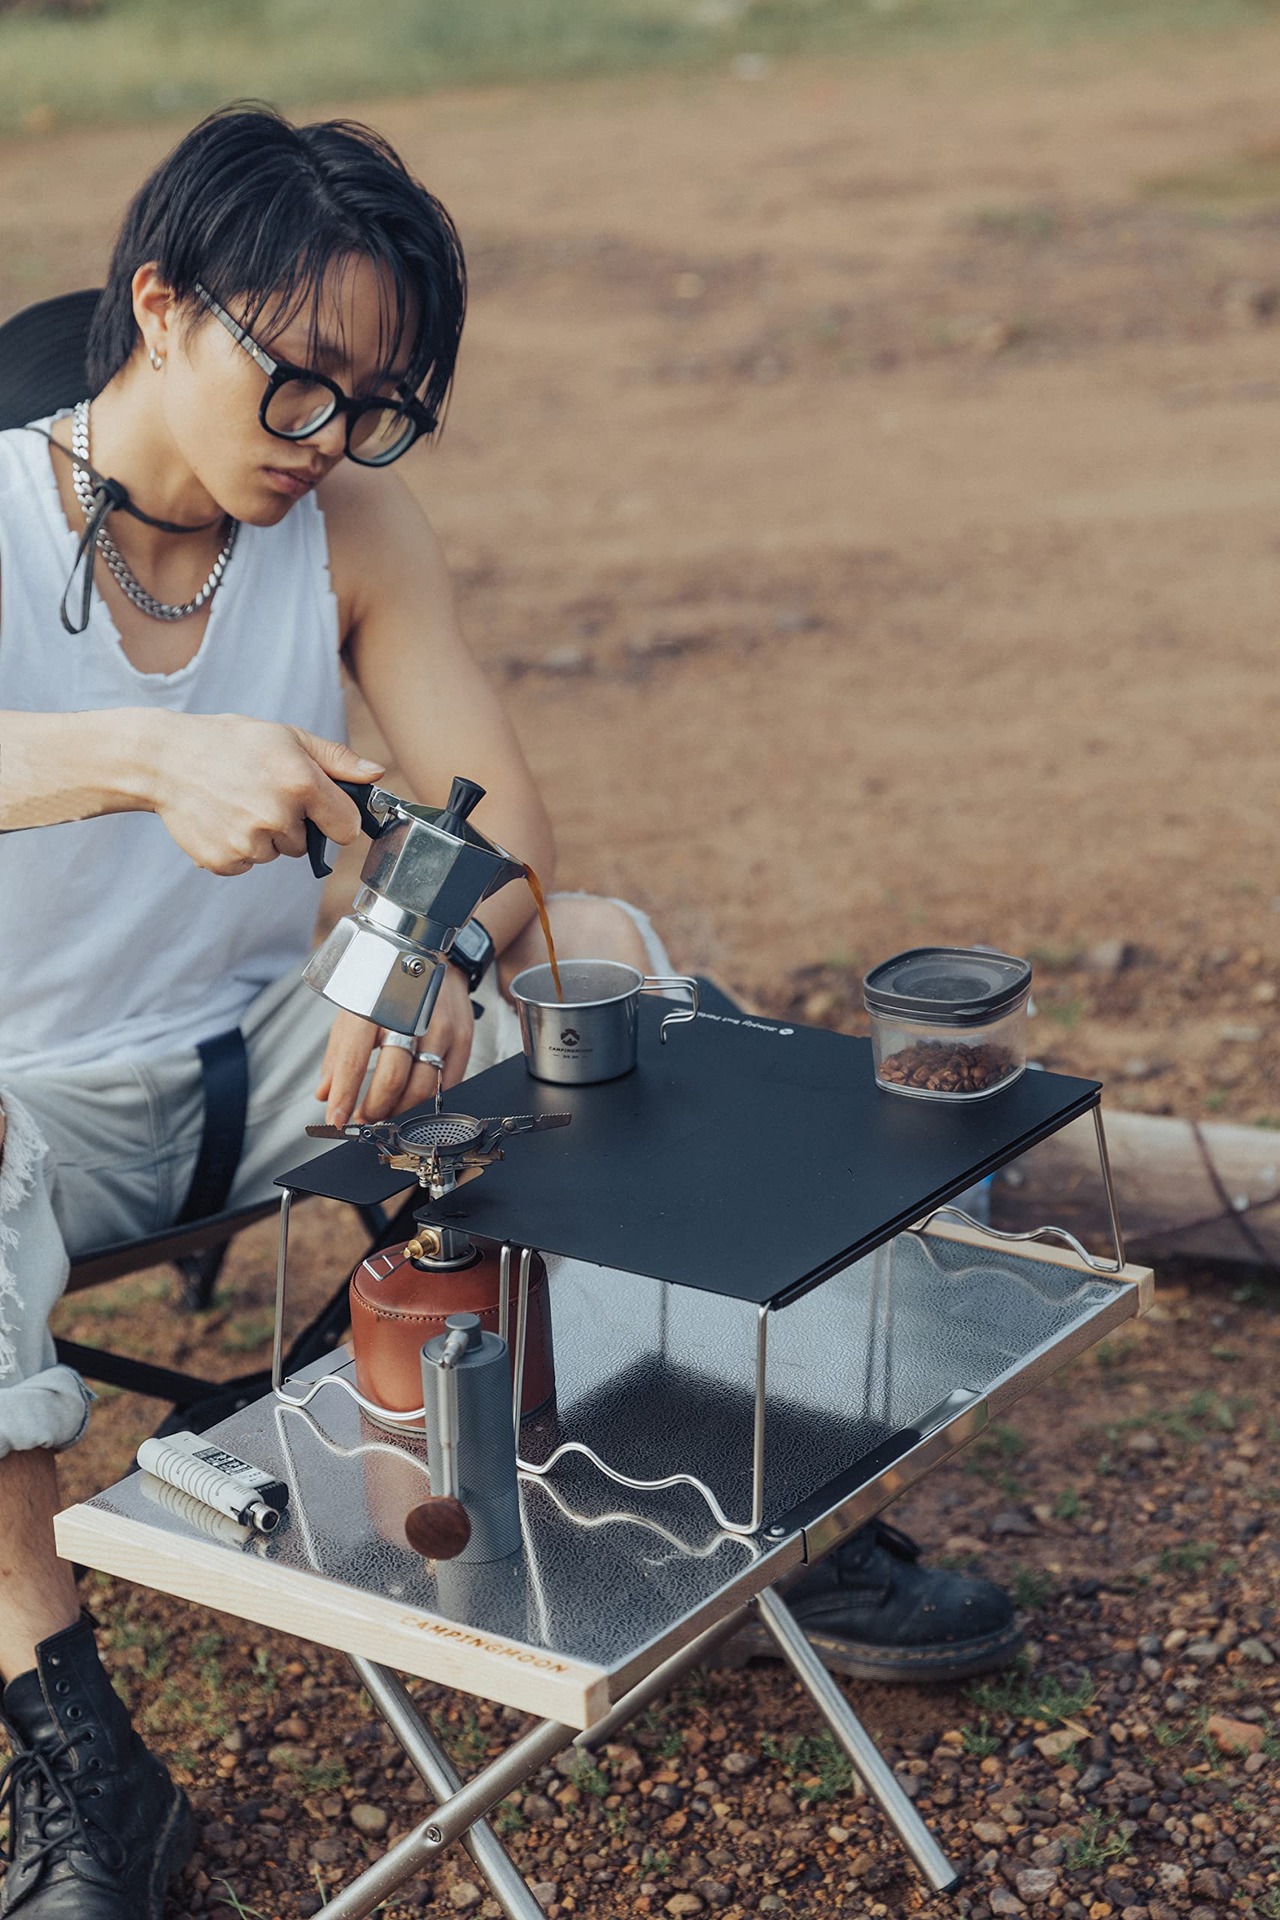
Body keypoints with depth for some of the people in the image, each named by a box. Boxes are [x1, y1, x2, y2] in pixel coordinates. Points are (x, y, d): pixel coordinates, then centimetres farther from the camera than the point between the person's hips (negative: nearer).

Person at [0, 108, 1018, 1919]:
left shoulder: (351, 521, -3)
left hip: (269, 1056, 4)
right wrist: (156, 758, -54)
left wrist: (437, 953, -31)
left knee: (601, 949, -16)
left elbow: (499, 813, -8)